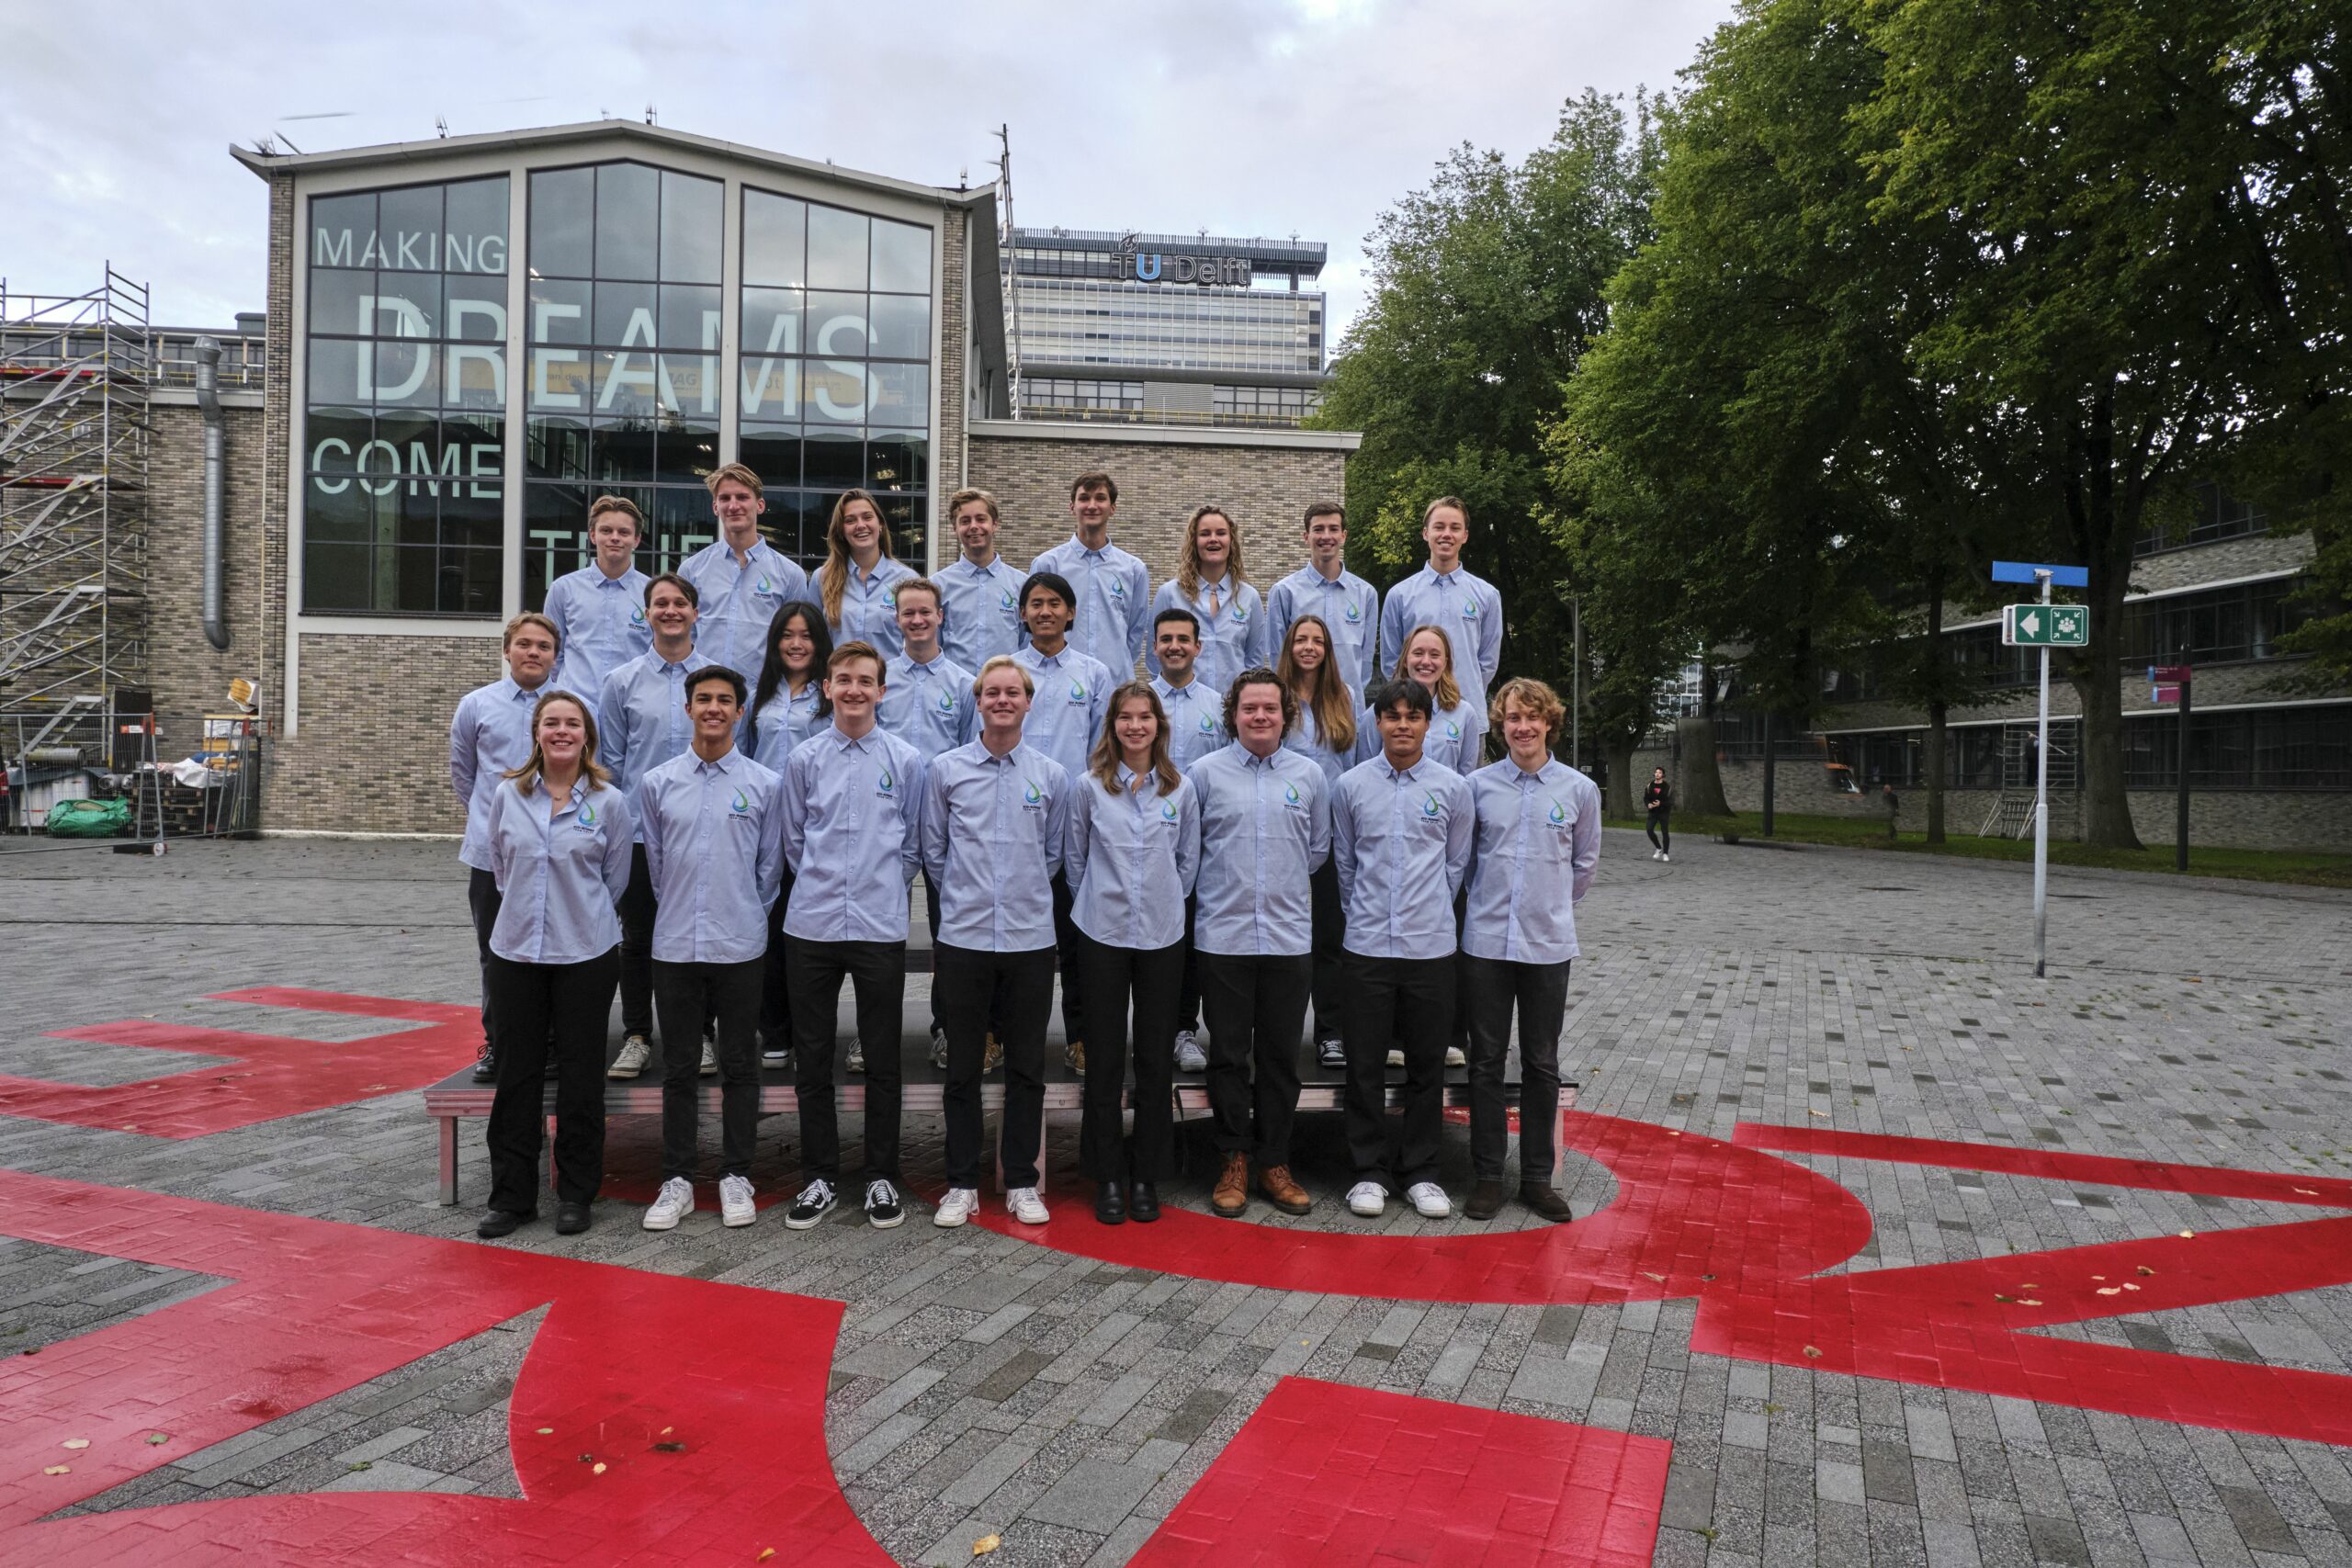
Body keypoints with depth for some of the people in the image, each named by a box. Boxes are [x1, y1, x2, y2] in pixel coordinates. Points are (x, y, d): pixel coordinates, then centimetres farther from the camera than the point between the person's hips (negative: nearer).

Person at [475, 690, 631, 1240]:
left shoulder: (608, 802, -3)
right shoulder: (507, 796, 3)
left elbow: (616, 879, 6)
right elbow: (499, 864, 16)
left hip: (587, 954, -2)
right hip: (516, 952, 2)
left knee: (580, 1073, 5)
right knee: (517, 1074, 8)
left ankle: (575, 1194, 18)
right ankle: (511, 1195, 18)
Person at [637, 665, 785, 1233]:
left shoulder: (765, 784, 1)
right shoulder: (658, 783, 5)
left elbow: (770, 866, 7)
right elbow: (655, 862, 13)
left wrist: (745, 915, 8)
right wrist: (678, 913, 12)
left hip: (741, 946, -1)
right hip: (675, 946, 1)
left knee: (739, 1065, 6)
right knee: (678, 1067, 8)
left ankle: (736, 1176, 17)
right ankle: (676, 1180, 17)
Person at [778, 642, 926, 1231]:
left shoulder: (905, 760, 2)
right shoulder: (804, 758, 5)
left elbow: (912, 844, 9)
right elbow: (794, 840, 12)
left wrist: (882, 889, 8)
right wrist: (824, 887, 9)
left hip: (881, 927, -1)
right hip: (811, 926, 1)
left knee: (882, 1061, 6)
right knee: (811, 1060, 8)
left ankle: (882, 1177, 18)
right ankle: (821, 1176, 20)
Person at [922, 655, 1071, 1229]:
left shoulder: (1052, 776, 4)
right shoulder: (947, 771, 2)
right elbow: (934, 853, 9)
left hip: (1030, 939, 1)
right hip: (963, 939, -1)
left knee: (1027, 1068, 7)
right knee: (963, 1068, 6)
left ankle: (1022, 1182, 18)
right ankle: (962, 1184, 17)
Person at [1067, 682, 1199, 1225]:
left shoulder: (1180, 790, 3)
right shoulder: (1089, 787, -1)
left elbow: (1189, 860, 12)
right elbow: (1073, 857, 9)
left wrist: (1167, 904, 8)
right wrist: (1097, 903, 7)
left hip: (1162, 936, 1)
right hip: (1102, 935, -1)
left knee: (1156, 1059, 6)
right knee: (1105, 1059, 3)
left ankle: (1147, 1175, 18)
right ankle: (1107, 1176, 15)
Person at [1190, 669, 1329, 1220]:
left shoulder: (1309, 776, 6)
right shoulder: (1206, 772, 0)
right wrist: (1221, 886, 7)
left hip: (1289, 936, 2)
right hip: (1223, 936, -2)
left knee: (1281, 1056, 8)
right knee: (1229, 1055, 5)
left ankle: (1274, 1163, 20)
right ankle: (1235, 1162, 17)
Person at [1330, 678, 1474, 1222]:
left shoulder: (1452, 787, 1)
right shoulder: (1350, 785, 2)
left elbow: (1457, 863, 11)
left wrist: (1429, 911, 9)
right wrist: (1364, 913, 10)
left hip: (1431, 945, 0)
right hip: (1367, 946, 0)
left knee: (1427, 1065, 7)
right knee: (1365, 1064, 4)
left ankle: (1420, 1172, 20)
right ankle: (1370, 1171, 17)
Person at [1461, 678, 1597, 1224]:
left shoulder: (1579, 789, 0)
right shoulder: (1478, 785, -1)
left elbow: (1585, 863, 14)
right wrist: (1489, 902, 11)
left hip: (1548, 946, 0)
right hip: (1485, 941, 0)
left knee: (1542, 1065, 8)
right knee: (1486, 1061, 6)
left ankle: (1537, 1176, 20)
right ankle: (1486, 1175, 16)